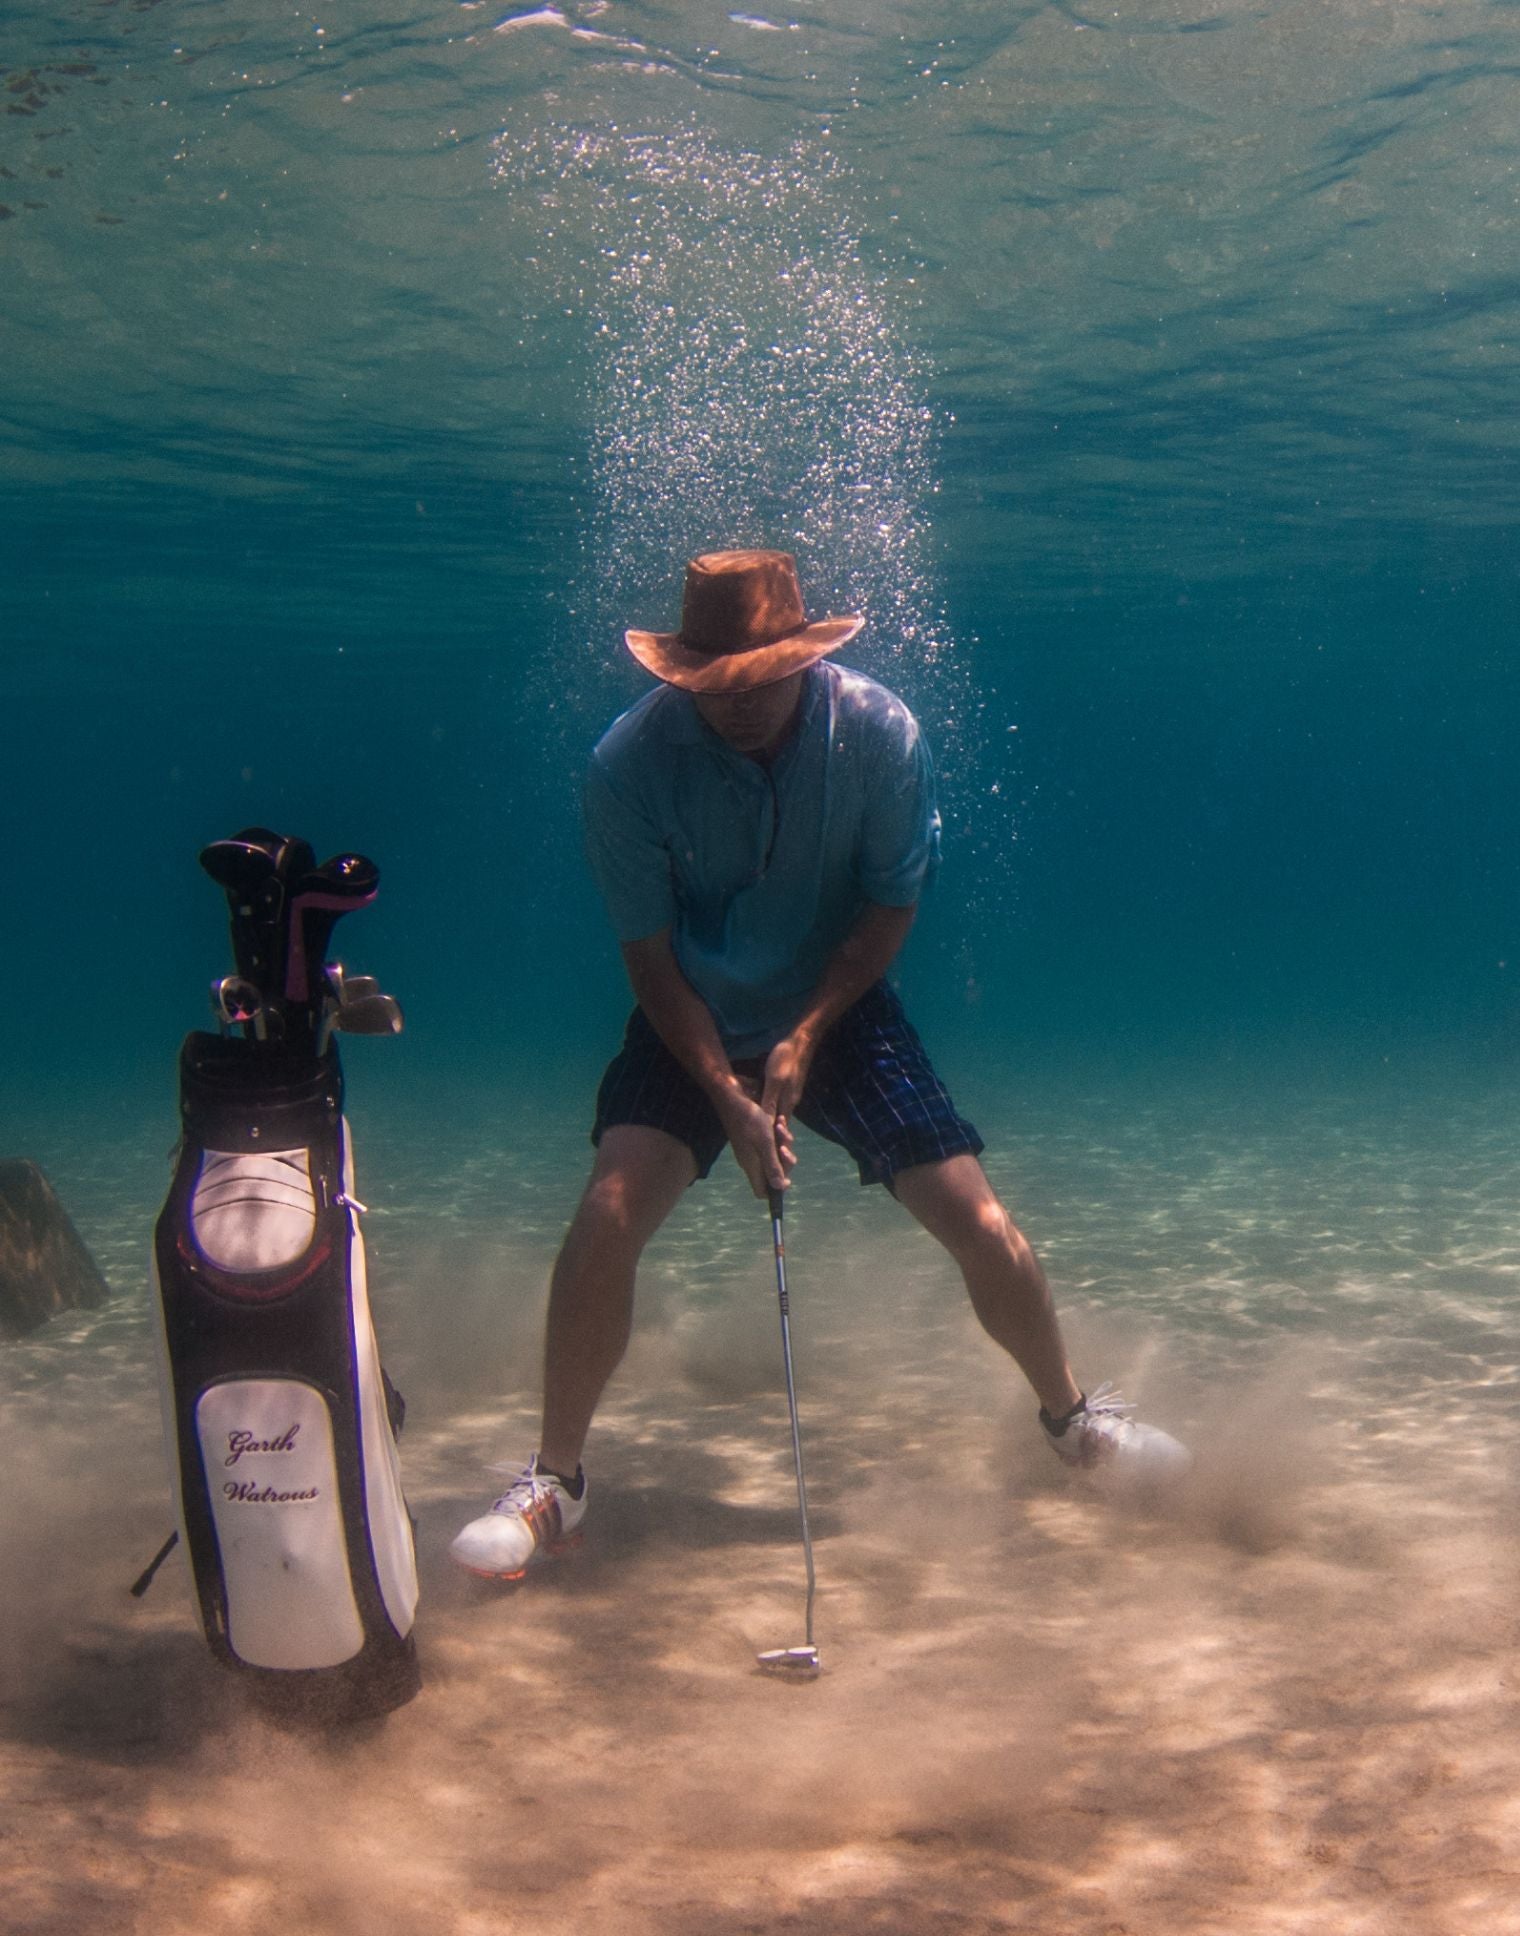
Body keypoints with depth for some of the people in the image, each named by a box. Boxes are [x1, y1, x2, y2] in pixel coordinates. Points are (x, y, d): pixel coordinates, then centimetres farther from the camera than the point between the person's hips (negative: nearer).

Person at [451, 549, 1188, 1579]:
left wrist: (804, 1038, -17)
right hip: (695, 1025, 0)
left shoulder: (879, 731, -19)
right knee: (608, 1213, -21)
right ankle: (554, 1481, -2)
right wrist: (730, 1097, -22)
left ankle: (1072, 1414, 23)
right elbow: (651, 954, -14)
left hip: (840, 1009, 1)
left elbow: (892, 908, -8)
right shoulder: (630, 761, -21)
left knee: (984, 1227, -7)